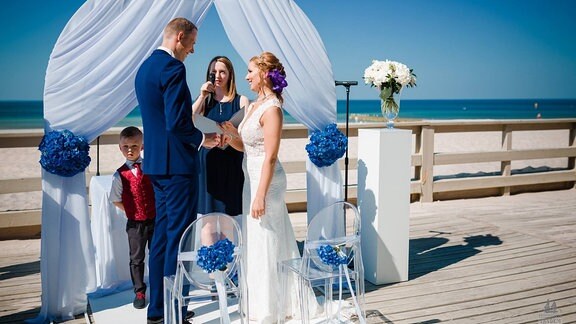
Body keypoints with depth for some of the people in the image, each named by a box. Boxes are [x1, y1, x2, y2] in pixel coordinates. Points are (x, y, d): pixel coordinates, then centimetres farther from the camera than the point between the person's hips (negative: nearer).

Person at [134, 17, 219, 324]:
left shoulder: (145, 67, 15)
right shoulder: (172, 68, -15)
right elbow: (177, 122, -22)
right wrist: (202, 139, -6)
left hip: (157, 162, 10)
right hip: (177, 163, -10)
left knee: (162, 234, 15)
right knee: (179, 236, -3)